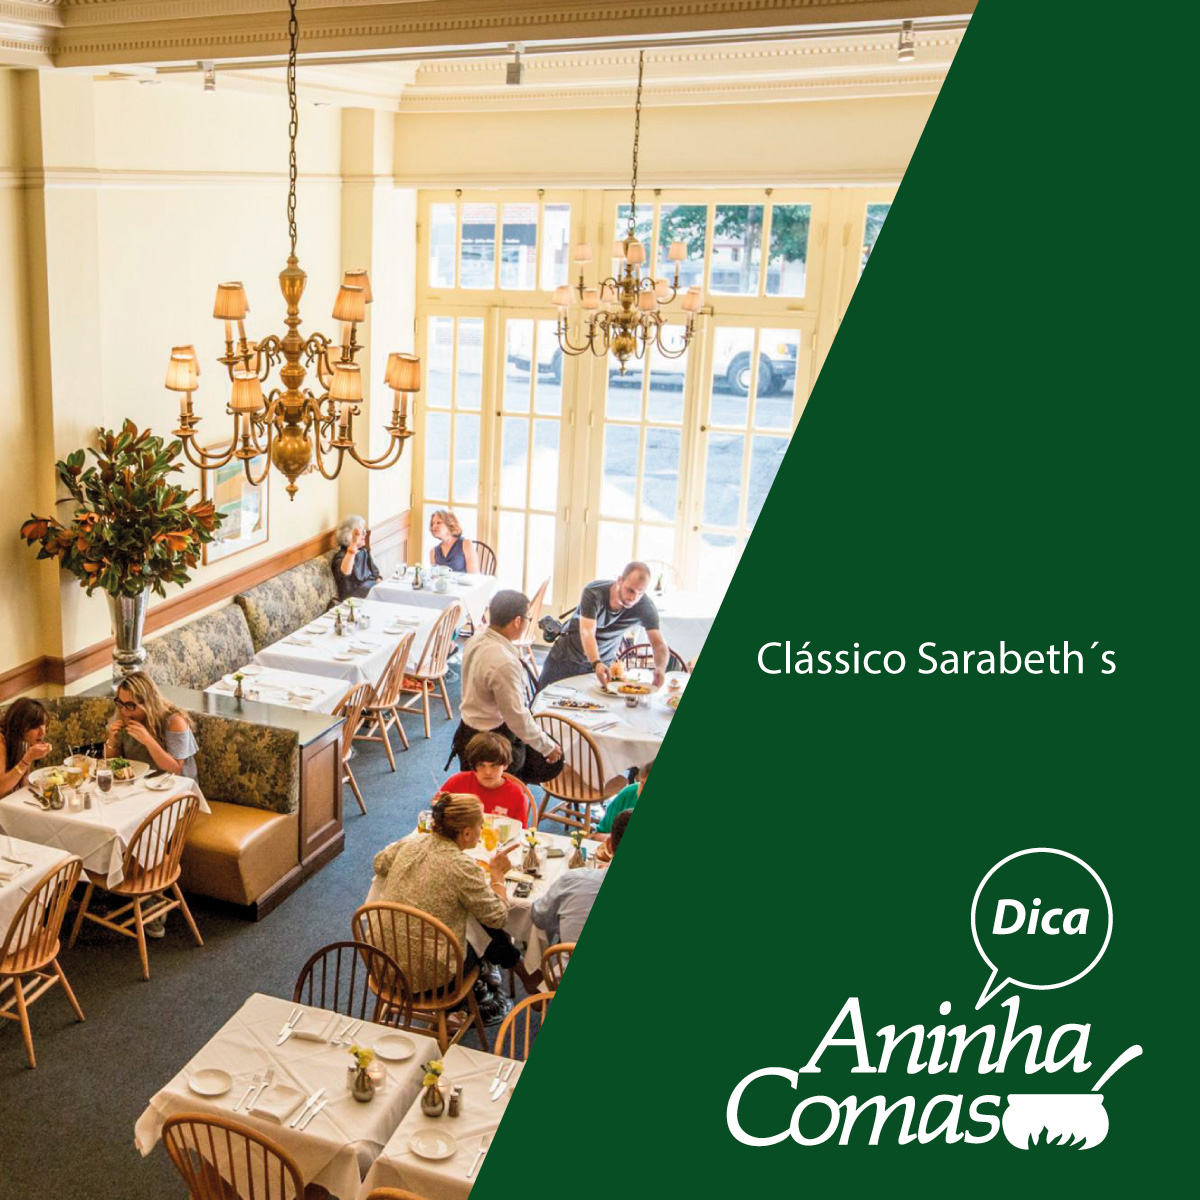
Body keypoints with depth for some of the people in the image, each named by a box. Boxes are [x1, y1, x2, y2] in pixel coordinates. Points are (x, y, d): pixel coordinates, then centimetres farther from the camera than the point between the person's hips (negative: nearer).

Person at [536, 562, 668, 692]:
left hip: (602, 662, 2)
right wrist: (597, 663, -56)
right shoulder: (594, 593, -28)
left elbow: (659, 644, -29)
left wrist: (660, 669, -51)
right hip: (567, 656, -1)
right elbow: (587, 633, -38)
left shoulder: (646, 607, -23)